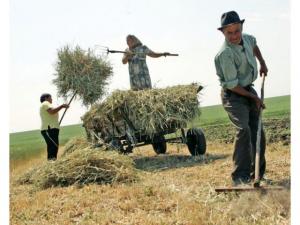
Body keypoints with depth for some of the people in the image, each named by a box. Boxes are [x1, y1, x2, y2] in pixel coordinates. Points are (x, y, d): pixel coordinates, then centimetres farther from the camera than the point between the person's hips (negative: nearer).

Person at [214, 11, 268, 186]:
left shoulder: (246, 39, 0)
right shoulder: (225, 53, -25)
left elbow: (254, 44, 29)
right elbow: (232, 85, -21)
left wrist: (262, 63, 21)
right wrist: (254, 97, -13)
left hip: (249, 91, 8)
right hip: (233, 95, -8)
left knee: (258, 132, 8)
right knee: (244, 130, -26)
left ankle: (258, 174, 21)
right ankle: (240, 176, -24)